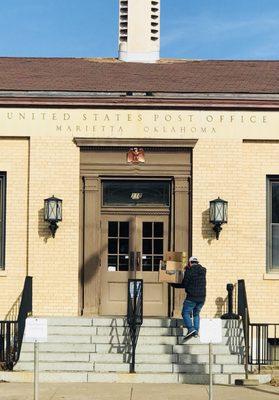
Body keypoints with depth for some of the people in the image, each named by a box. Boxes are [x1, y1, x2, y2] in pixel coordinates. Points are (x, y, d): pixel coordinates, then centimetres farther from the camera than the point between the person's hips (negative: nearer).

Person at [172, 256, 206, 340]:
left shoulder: (189, 271, -8)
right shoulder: (203, 271, 9)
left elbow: (184, 284, -7)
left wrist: (174, 285, 8)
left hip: (192, 297, -6)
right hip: (202, 297, 6)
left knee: (185, 313, 0)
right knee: (196, 314, 18)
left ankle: (191, 329, -16)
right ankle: (196, 331, 8)